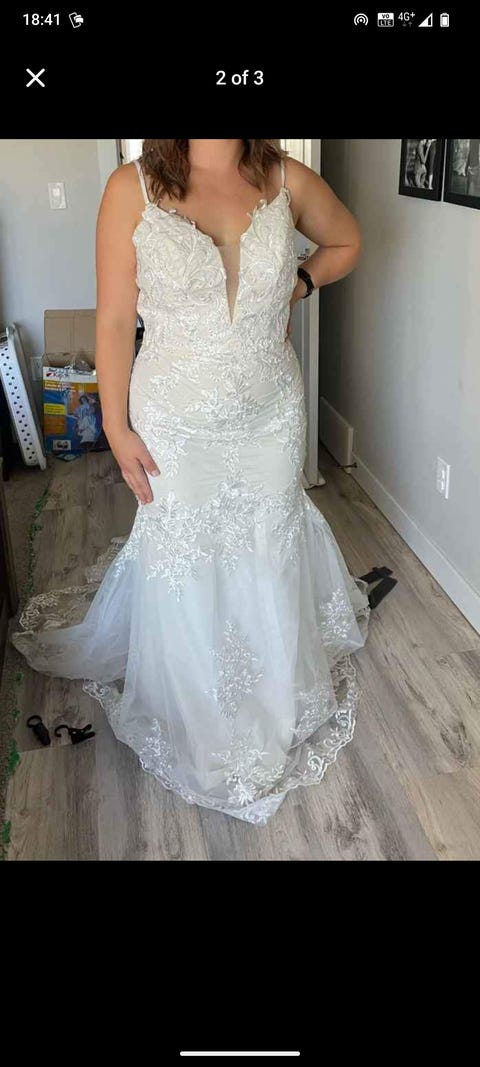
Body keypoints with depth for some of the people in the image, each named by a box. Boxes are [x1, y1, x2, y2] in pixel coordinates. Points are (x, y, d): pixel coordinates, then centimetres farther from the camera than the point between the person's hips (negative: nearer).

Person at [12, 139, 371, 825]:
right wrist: (117, 428, -7)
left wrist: (297, 288, 2)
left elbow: (346, 241, 16)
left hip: (272, 420, 2)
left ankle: (274, 704, 44)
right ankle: (196, 721, 39)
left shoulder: (289, 180, -4)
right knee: (181, 567, 13)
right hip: (176, 428, -2)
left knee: (267, 556, 18)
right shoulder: (133, 188, -11)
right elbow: (115, 319, -8)